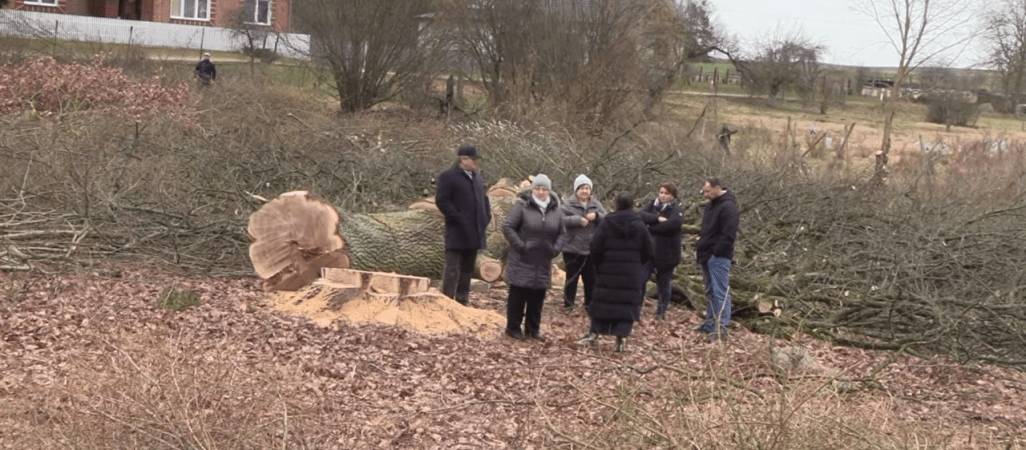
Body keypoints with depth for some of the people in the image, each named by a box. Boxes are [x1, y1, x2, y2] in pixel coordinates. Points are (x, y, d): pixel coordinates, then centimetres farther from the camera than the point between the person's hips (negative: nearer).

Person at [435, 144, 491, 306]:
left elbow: (483, 198, 24)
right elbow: (441, 200, -14)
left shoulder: (476, 176, 16)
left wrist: (486, 217, 10)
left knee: (467, 269, 13)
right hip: (457, 232, -8)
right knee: (452, 269, -8)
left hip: (474, 232, 8)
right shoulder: (448, 176, -8)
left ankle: (462, 301, 21)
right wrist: (457, 218, -17)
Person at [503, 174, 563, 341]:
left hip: (543, 263, 4)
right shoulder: (522, 206, -7)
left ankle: (533, 328, 20)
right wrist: (519, 245, -15)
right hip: (521, 261, -4)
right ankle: (513, 327, 11)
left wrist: (554, 249, 6)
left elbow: (561, 233, 18)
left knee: (537, 297, 9)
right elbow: (508, 227, -10)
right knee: (518, 295, 0)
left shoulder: (555, 210, 8)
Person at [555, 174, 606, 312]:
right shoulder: (567, 204, -4)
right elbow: (560, 219, -16)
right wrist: (578, 220, -23)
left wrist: (596, 216, -17)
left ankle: (590, 304, 22)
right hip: (572, 248, -4)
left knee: (591, 278, 9)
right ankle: (568, 304, 10)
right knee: (572, 277, 1)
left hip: (591, 248, 4)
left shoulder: (596, 205, 9)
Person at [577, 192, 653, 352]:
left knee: (602, 302, 9)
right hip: (631, 274, 1)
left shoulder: (607, 224, -7)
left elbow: (595, 248, -7)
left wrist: (599, 264, 9)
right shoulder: (640, 226, 0)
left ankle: (594, 334, 11)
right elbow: (648, 251, 4)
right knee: (627, 303, 4)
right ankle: (622, 339, -1)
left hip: (608, 271, -1)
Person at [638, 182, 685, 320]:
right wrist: (658, 218, -25)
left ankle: (661, 311, 29)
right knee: (640, 280, -9)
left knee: (663, 285, 11)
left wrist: (651, 226, -19)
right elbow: (641, 215, -11)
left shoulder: (676, 210, -6)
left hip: (666, 254, -2)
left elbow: (674, 223, -27)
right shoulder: (652, 205, 6)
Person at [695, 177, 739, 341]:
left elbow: (728, 235, -21)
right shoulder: (711, 204, 14)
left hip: (719, 257, -10)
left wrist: (716, 252, -19)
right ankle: (710, 323, 26)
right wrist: (700, 247, 15)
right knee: (710, 291, 16)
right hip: (707, 255, 10)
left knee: (720, 292, -8)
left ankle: (722, 327, -5)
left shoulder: (728, 207, -16)